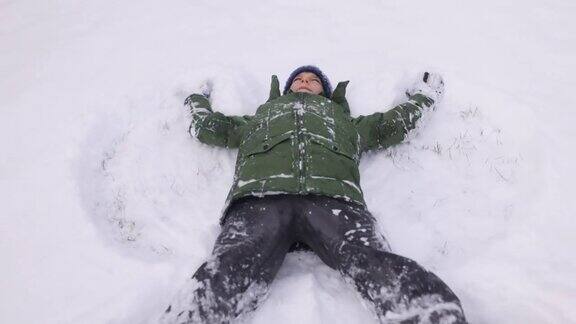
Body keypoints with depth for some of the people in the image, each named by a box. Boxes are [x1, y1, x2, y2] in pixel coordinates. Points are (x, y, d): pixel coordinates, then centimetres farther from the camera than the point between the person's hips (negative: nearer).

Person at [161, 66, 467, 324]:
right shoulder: (261, 117, 43)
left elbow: (390, 126, 40)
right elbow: (209, 127, 44)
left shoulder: (343, 120, 43)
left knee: (376, 264, -32)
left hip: (332, 196, 1)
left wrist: (421, 96, 53)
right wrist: (198, 101, 61)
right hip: (259, 196, 0)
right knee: (230, 270, -33)